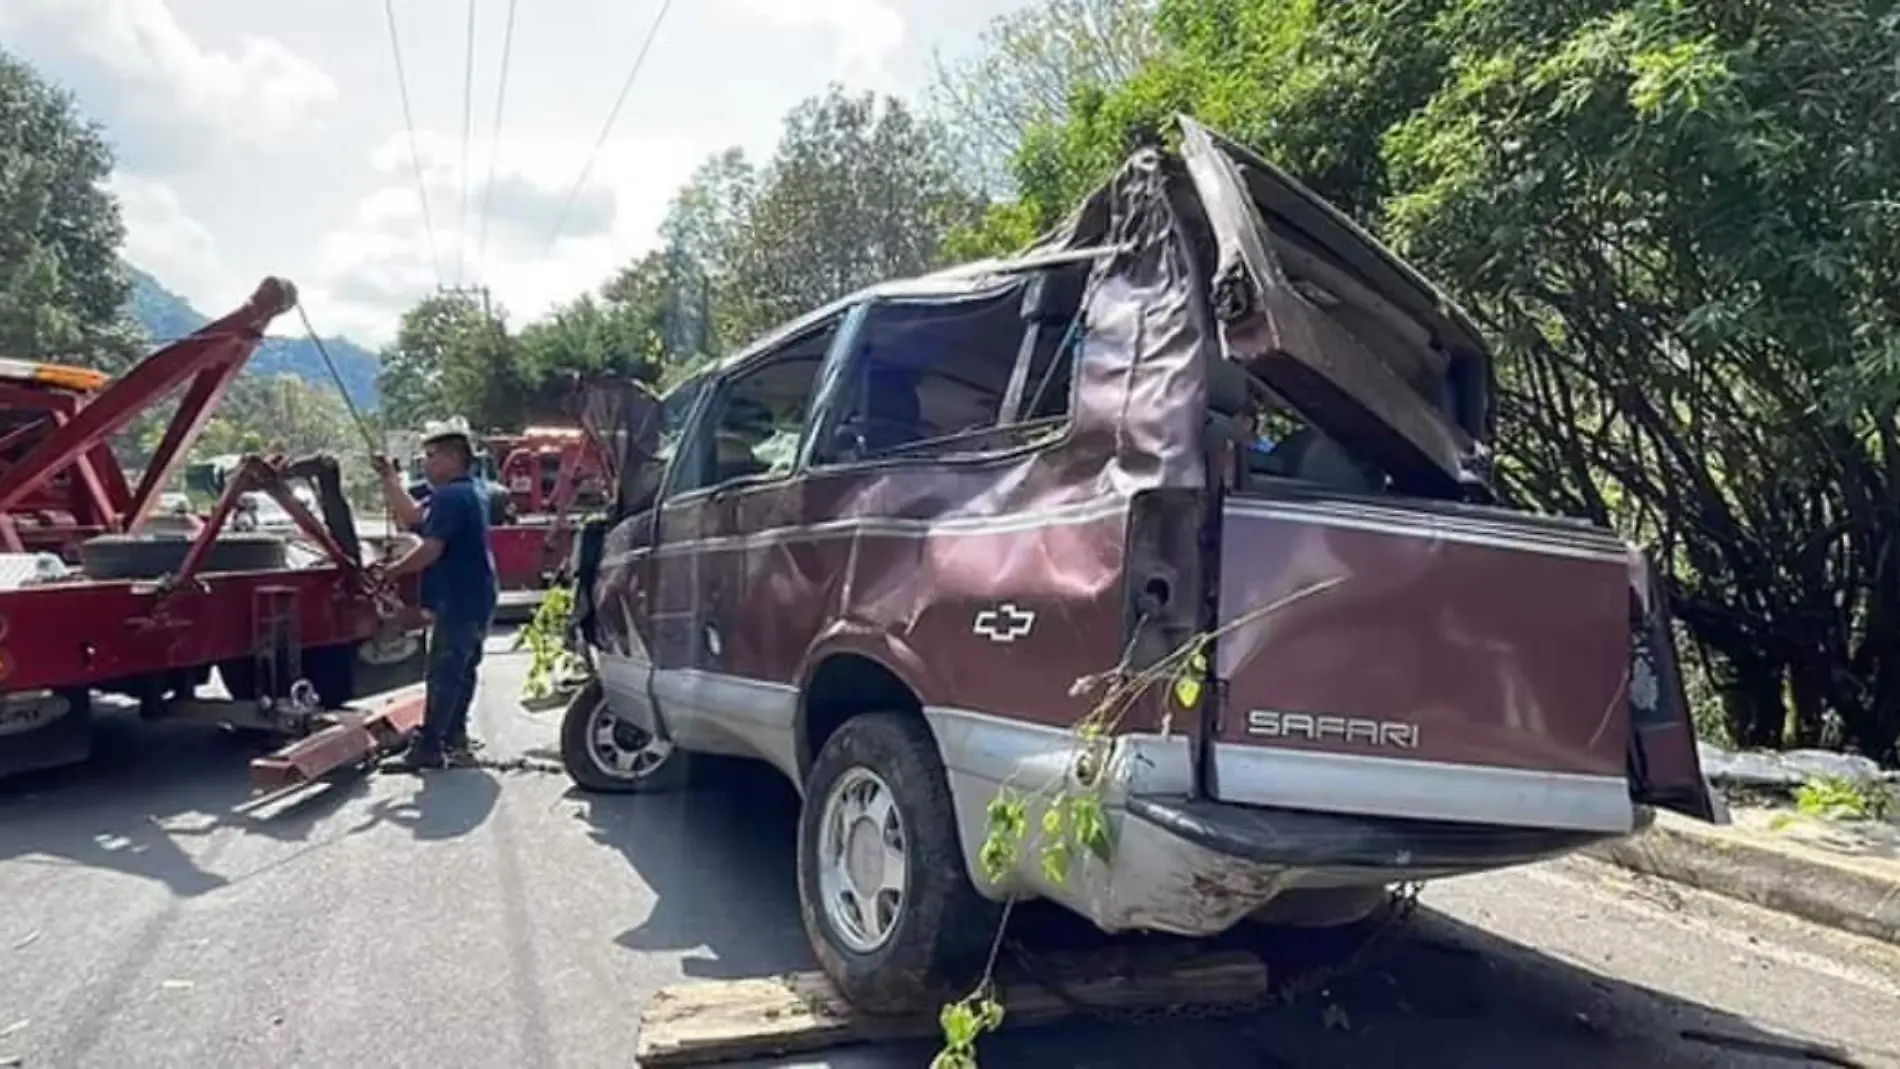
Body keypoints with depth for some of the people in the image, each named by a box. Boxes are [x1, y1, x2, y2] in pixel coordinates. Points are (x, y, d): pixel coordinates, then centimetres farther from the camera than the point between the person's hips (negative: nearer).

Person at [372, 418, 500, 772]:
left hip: (458, 602, -11)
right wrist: (391, 479, 16)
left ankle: (428, 747, -3)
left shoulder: (449, 496, -16)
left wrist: (392, 572, -12)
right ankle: (454, 740, 26)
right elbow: (412, 517, 21)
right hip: (474, 600, 11)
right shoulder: (467, 493, 17)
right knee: (460, 672, 17)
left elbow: (430, 549, -23)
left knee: (443, 675, -7)